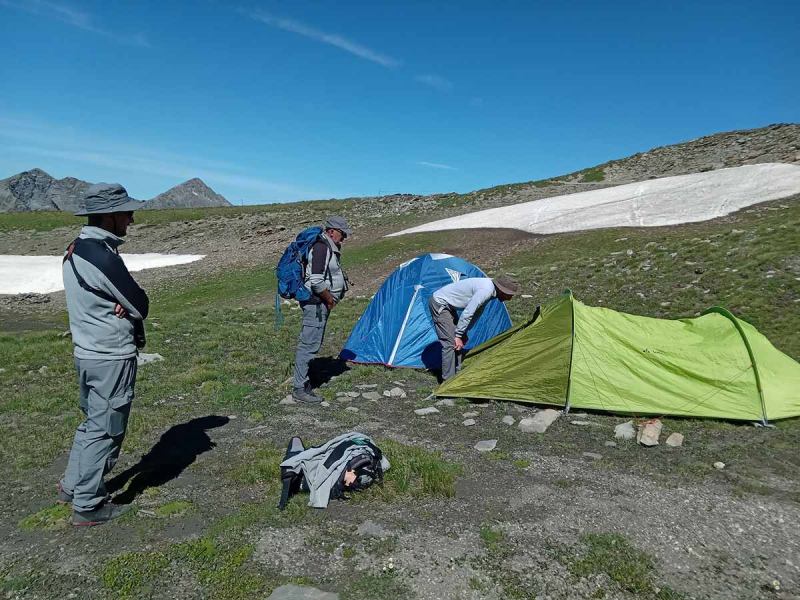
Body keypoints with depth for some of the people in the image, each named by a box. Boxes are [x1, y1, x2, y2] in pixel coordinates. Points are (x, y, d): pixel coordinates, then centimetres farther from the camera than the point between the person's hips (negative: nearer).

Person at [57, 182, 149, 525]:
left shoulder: (75, 251, 8)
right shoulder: (102, 257, -23)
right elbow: (141, 306, -17)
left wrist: (123, 306, -8)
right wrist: (129, 308, 2)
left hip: (87, 352, 9)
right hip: (112, 358, -9)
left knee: (93, 422, 24)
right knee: (105, 431, 5)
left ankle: (72, 487, 37)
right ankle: (88, 506, 19)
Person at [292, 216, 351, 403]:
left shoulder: (329, 247, 16)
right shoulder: (321, 247, -18)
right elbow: (316, 281, -26)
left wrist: (330, 299, 17)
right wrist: (330, 299, -13)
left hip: (321, 303, 11)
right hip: (316, 303, -11)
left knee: (312, 343, 17)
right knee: (309, 344, -7)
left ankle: (302, 381, 28)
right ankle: (299, 389, 0)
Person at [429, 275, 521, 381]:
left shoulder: (489, 286, 5)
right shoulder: (486, 290, -26)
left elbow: (476, 312, 14)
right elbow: (467, 313, -26)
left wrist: (464, 332, 14)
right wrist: (458, 335, -16)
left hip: (446, 304, 10)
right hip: (439, 304, -10)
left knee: (457, 341, 12)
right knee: (450, 342, -11)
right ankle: (448, 381, -4)